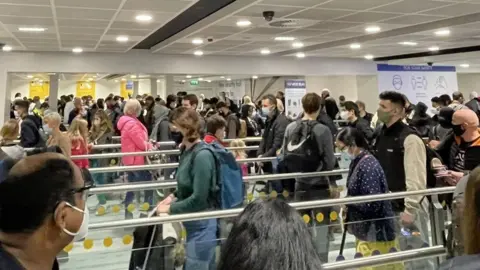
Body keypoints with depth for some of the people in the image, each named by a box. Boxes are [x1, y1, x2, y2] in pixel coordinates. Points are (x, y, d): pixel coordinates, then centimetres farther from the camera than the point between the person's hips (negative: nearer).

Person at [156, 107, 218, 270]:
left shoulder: (202, 155, -24)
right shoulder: (187, 150, 3)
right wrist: (173, 197, 0)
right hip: (193, 222, 8)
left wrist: (170, 208, -15)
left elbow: (199, 199, -24)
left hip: (202, 224, -8)